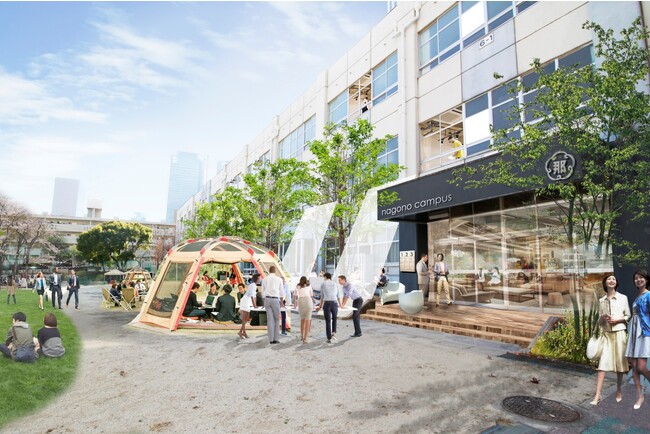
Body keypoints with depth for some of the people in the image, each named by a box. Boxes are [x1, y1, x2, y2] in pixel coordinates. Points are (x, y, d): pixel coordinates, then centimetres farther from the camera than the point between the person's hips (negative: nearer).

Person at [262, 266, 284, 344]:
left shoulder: (264, 279, 10)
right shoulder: (279, 279, 4)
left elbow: (263, 292, 15)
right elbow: (281, 292, 9)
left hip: (267, 299, 3)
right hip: (275, 300, -2)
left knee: (269, 319, 5)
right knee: (277, 319, 9)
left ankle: (271, 339, 5)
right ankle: (276, 338, 3)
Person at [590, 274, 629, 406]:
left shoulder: (623, 298, 2)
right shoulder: (601, 300, 7)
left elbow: (628, 316, 4)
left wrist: (619, 319, -13)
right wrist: (602, 318, -10)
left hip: (619, 333, -1)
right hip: (606, 333, 1)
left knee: (619, 363, 6)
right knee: (602, 365, -4)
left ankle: (618, 391, 26)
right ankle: (597, 396, -4)